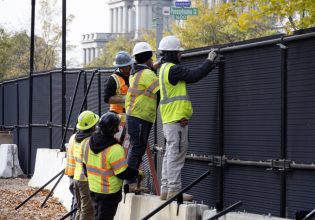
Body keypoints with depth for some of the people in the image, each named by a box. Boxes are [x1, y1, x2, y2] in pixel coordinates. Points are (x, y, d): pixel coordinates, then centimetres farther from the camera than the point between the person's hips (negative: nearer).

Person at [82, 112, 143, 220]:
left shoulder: (89, 144, 0)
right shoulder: (115, 149, -25)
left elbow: (85, 165, 12)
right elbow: (123, 173, -21)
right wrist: (137, 172, -4)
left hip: (93, 189, 8)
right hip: (109, 193, -7)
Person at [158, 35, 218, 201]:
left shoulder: (165, 69, 19)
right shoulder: (172, 69, -15)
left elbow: (191, 76, 20)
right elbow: (194, 76, -19)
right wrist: (209, 60, -7)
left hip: (169, 119, 11)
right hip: (176, 119, -11)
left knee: (170, 154, 12)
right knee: (176, 154, -8)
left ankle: (165, 190, 14)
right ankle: (174, 190, -8)